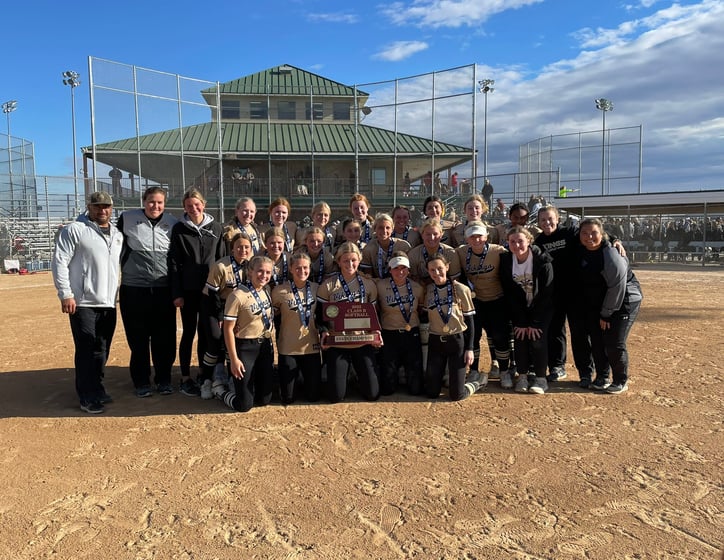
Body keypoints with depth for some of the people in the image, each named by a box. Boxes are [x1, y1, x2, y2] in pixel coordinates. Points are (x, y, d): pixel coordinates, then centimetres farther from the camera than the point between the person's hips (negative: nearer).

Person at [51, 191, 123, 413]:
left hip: (108, 303, 6)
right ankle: (88, 397, 5)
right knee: (86, 350, -4)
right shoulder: (74, 230, -4)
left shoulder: (118, 235, 15)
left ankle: (97, 389, 25)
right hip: (83, 303, -6)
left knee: (102, 351, 12)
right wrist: (65, 295, -13)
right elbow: (59, 262, -8)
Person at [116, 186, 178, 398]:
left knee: (165, 338, 6)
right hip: (134, 289, -1)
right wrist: (119, 274, 4)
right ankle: (141, 382, 19)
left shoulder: (173, 223, 5)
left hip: (164, 290, 1)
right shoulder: (127, 219, -1)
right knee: (138, 339, 6)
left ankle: (164, 380, 21)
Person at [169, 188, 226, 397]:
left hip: (209, 289, 2)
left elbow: (222, 258, 7)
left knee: (206, 333, 10)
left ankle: (205, 375, 21)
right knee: (189, 333, 4)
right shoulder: (179, 229, -1)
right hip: (188, 290, -2)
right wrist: (176, 293, -7)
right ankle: (185, 378, 15)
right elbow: (173, 262, -2)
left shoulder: (215, 227, 4)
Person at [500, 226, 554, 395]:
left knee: (537, 340, -10)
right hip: (519, 309, 3)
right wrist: (520, 322, -11)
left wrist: (534, 323, -18)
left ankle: (541, 379, 4)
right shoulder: (505, 261, -12)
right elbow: (509, 294, -8)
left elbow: (546, 295, -18)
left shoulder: (543, 262, -21)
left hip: (542, 310, -2)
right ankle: (522, 376, 9)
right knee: (520, 339, -6)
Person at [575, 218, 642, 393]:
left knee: (614, 343, -7)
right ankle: (601, 377, 23)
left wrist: (606, 314, -16)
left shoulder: (611, 256, -25)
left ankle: (621, 381, 12)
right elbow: (581, 282, 13)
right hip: (595, 304, 7)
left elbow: (617, 288, -22)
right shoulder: (581, 251, -3)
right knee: (597, 341, 7)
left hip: (624, 302, -7)